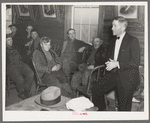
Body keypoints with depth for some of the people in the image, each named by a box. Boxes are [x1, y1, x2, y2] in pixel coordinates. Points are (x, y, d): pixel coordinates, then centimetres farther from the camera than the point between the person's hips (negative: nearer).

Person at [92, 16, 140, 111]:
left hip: (126, 77, -6)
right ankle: (101, 110, 19)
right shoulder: (113, 41, 13)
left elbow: (136, 62, -17)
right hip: (112, 74, 7)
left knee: (124, 107, 3)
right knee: (96, 88, -2)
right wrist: (109, 63, 0)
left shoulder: (133, 41, -10)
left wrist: (117, 64, -20)